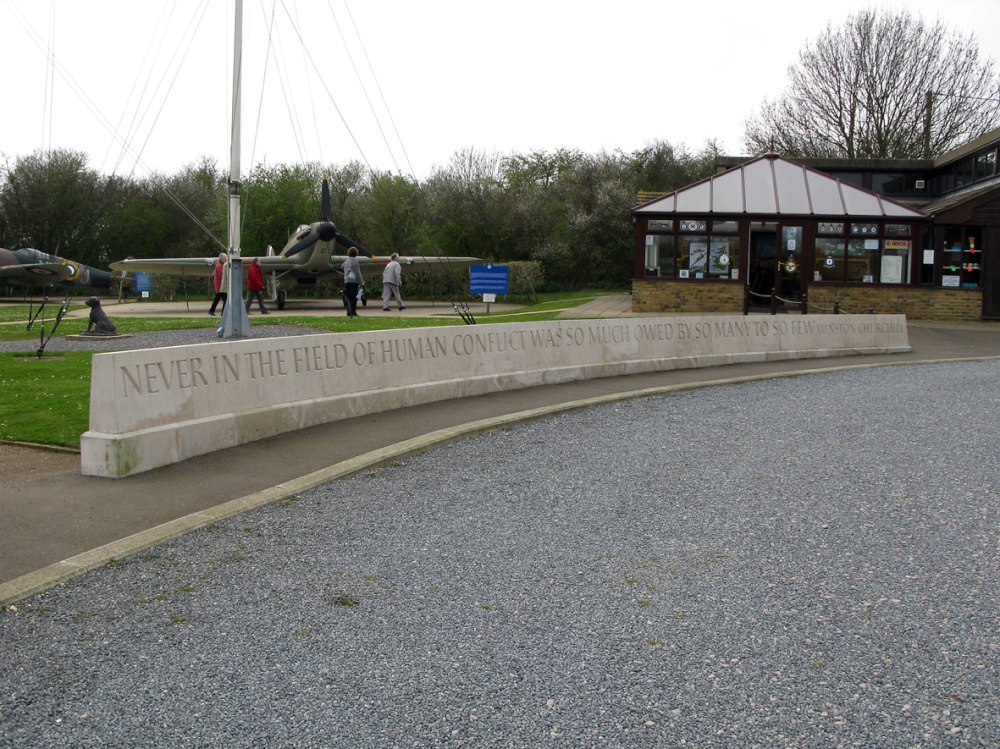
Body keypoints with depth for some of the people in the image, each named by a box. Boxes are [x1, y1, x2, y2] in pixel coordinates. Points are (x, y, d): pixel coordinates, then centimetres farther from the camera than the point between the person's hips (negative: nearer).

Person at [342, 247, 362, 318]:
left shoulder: (346, 261, 13)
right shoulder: (354, 261, -11)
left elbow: (342, 267, 31)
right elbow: (357, 273, -13)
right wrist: (360, 282, -9)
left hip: (346, 281, 8)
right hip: (353, 281, -8)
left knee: (349, 298, 11)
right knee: (354, 297, -5)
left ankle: (349, 312, 12)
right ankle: (353, 312, -8)